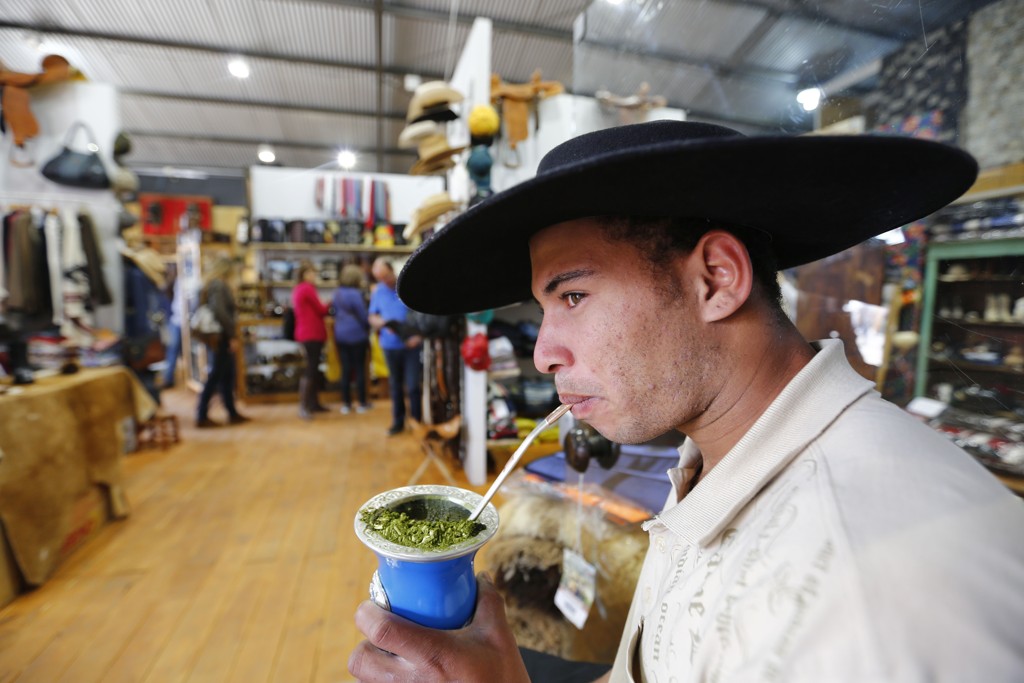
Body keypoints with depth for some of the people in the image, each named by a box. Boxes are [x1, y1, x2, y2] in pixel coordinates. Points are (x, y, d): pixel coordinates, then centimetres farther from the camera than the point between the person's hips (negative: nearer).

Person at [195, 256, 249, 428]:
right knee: (215, 377, -2)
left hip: (214, 336, 9)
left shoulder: (209, 285, 14)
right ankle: (202, 417, 6)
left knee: (227, 376, 14)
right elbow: (220, 312, -24)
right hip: (221, 337, -9)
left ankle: (232, 414, 21)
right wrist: (232, 336, -21)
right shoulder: (219, 285, -14)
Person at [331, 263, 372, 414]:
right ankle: (362, 403, 11)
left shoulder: (337, 294, 5)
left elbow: (335, 312, 13)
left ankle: (346, 404, 14)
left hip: (340, 335, 6)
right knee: (359, 369, 4)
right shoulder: (356, 294, -16)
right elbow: (364, 315, -10)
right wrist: (368, 328, 8)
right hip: (357, 335, -6)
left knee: (345, 369, 9)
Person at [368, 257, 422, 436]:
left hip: (412, 345, -4)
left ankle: (417, 422, 12)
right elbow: (372, 317, 12)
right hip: (390, 345, 4)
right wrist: (383, 323, -10)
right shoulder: (377, 291, 6)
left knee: (413, 386, -3)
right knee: (395, 385, 14)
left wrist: (419, 336, -18)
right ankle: (398, 421, 27)